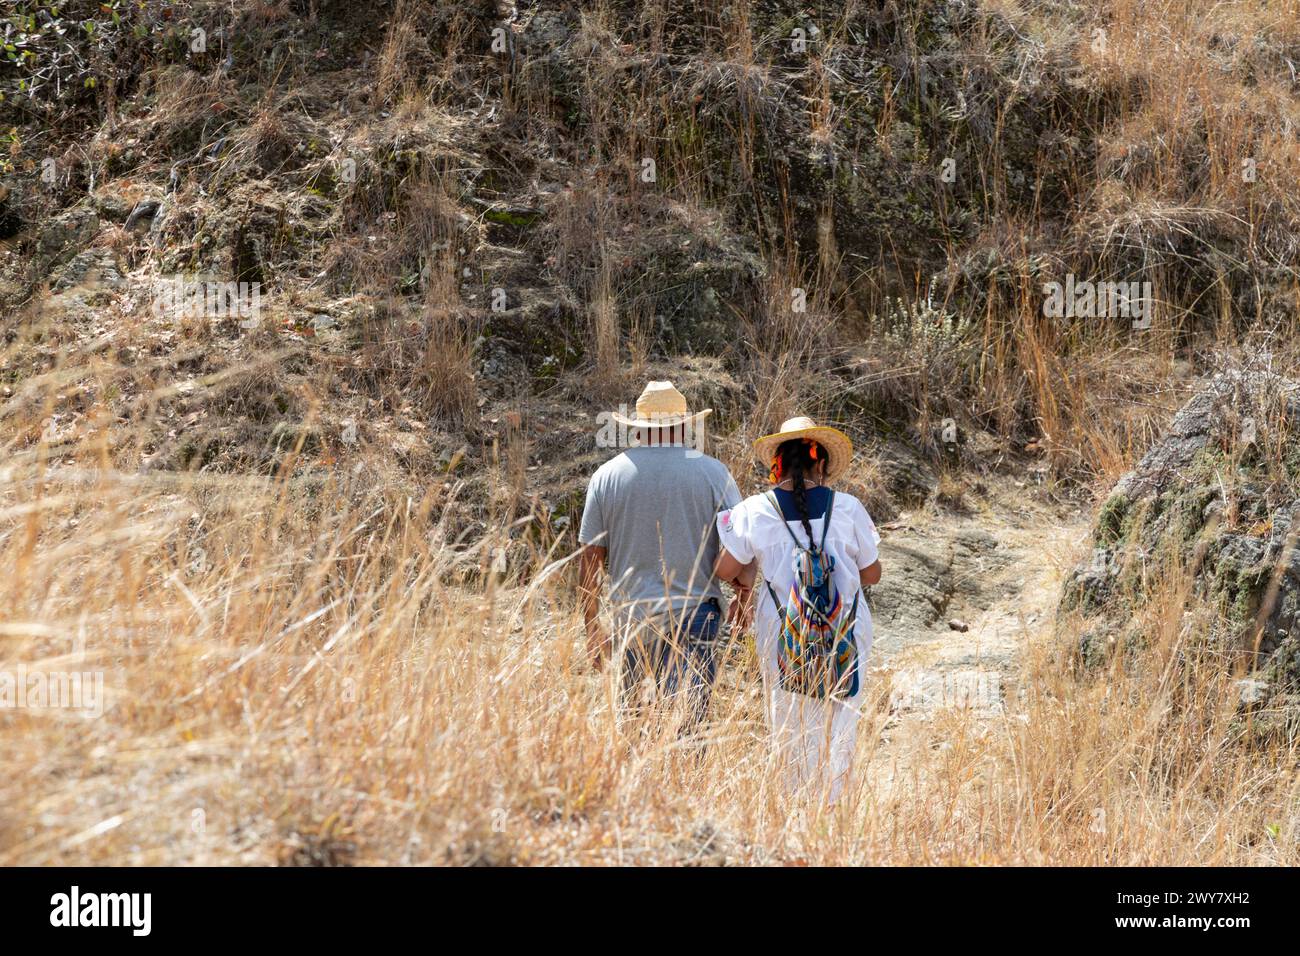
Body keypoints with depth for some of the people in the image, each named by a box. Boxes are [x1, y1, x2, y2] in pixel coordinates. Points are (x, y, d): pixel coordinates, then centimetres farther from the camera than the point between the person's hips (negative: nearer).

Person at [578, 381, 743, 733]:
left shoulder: (606, 476, 6)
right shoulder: (713, 473, 0)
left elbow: (590, 560, 7)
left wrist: (592, 628, 13)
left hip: (630, 615, 2)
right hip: (695, 613, -2)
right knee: (684, 721, -6)